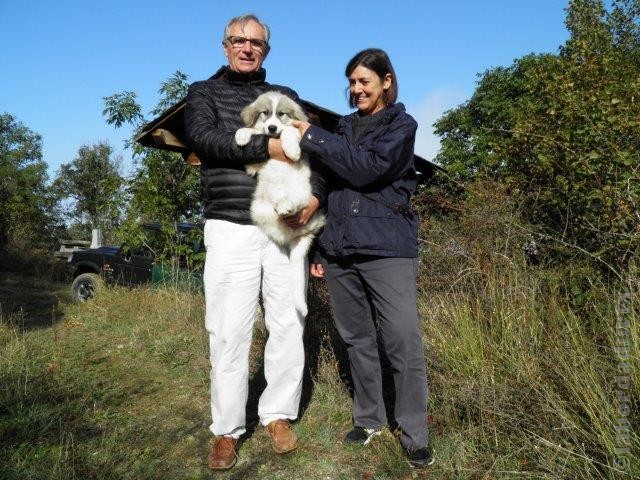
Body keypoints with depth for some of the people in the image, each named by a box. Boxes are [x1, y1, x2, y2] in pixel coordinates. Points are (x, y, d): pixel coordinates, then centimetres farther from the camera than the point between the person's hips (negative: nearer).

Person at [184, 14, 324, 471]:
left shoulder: (285, 97, 18)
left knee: (288, 326, 4)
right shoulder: (204, 92, 12)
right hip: (231, 230, -2)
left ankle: (278, 415, 22)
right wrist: (267, 146, -17)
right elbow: (203, 137, -9)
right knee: (229, 332, -1)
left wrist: (315, 196, -9)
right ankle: (227, 430, 14)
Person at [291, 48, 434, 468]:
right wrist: (322, 246, 16)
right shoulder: (344, 126, 19)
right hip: (341, 251, 5)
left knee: (405, 343, -6)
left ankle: (415, 435, 10)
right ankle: (368, 419, 27)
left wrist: (313, 138, -9)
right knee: (358, 341, 11)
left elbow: (368, 168, -15)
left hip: (388, 249, -5)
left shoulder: (401, 124, 3)